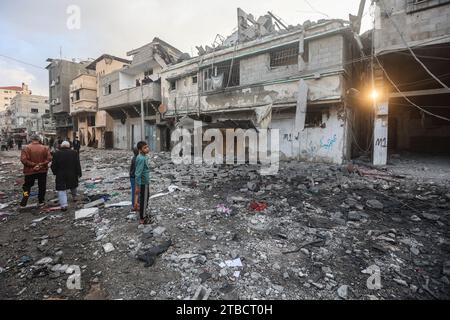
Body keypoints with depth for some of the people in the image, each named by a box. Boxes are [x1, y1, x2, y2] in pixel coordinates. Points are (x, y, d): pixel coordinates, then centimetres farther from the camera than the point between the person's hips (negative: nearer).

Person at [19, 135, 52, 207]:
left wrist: (32, 165, -12)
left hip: (30, 171, -1)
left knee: (27, 187, 12)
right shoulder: (45, 148, -4)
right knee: (42, 187, 12)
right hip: (42, 171, 1)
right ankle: (41, 201, 18)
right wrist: (41, 164, -9)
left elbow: (23, 159, -16)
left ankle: (23, 203, 13)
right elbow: (49, 158, -10)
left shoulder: (26, 148, -8)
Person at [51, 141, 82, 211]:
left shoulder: (57, 154, -6)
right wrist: (79, 173, 3)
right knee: (73, 186, 25)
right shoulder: (74, 153, -3)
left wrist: (55, 172, 13)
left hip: (60, 175, -2)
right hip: (72, 174, 2)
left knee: (61, 190, 0)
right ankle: (74, 197, 40)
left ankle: (64, 205, -9)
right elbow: (78, 165, -4)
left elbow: (53, 165, -3)